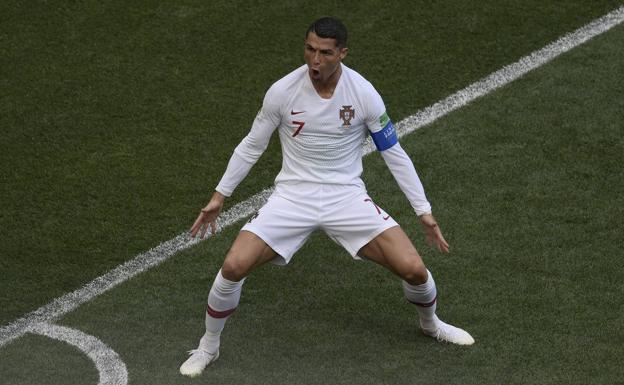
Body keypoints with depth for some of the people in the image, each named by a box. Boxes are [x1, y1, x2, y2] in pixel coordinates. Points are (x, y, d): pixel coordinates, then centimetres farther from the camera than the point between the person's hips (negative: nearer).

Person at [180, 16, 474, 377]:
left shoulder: (364, 94, -11)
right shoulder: (282, 91, -11)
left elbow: (394, 153, 0)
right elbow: (252, 145, 5)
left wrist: (424, 212, 0)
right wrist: (219, 196, 7)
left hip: (347, 197, 0)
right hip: (293, 195, 0)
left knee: (413, 268, -13)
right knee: (233, 267, -19)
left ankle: (431, 323, 24)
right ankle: (208, 348, 9)